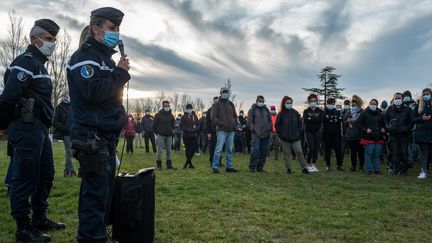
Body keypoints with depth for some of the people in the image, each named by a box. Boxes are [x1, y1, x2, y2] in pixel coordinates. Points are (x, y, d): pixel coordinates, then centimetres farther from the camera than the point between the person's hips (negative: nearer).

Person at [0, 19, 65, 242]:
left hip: (39, 128, 10)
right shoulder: (26, 61, -10)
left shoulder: (38, 64, 21)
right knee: (26, 178, -4)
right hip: (27, 127, -10)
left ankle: (39, 219, 27)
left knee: (46, 176, 15)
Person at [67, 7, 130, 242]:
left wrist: (123, 118, 11)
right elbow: (94, 91, -24)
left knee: (103, 190, 14)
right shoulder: (84, 55, -8)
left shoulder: (106, 58, 19)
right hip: (91, 137, -9)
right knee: (96, 192, -8)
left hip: (108, 136, 9)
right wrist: (120, 73, -12)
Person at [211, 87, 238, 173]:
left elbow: (235, 115, 24)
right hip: (221, 130, -5)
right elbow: (213, 118, -6)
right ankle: (215, 167, -4)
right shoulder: (216, 104, 1)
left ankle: (229, 167, 17)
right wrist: (221, 124, -17)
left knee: (229, 149, 10)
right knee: (219, 149, -10)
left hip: (231, 130, 6)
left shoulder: (231, 104, 16)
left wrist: (233, 123, 7)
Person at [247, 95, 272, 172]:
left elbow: (270, 120, 19)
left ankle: (260, 167, 14)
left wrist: (269, 129, 6)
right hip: (256, 134, -4)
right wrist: (253, 129, -10)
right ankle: (252, 167, -4)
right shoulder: (252, 110, 5)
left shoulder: (266, 109, 17)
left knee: (264, 151, 5)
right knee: (255, 150, -12)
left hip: (266, 135, 5)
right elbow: (249, 121, -1)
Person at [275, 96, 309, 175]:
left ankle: (304, 168, 7)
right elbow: (277, 125, 2)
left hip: (295, 137, 1)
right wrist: (281, 134, -4)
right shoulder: (281, 114, -2)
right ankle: (288, 169, 16)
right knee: (286, 153, 5)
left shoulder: (295, 113, 3)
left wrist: (298, 132, 3)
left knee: (299, 152, -4)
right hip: (285, 138, -1)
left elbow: (300, 123, 10)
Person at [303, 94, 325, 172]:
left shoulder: (320, 111, 8)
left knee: (316, 149, 3)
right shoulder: (306, 111, 5)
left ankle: (314, 165, 14)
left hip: (317, 132, 2)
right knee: (311, 148, -11)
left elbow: (321, 119, -11)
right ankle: (309, 165, 1)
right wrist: (315, 120, -12)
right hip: (309, 132, -2)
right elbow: (305, 120, -12)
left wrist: (311, 119, -11)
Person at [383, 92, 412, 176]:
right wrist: (388, 127, 2)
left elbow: (411, 121, 8)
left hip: (404, 135, -1)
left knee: (404, 153, 1)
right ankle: (397, 170, 7)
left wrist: (407, 128, -5)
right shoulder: (390, 109, 7)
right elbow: (384, 119, 15)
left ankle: (405, 170, 9)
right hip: (393, 135, 1)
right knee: (395, 153, 1)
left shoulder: (407, 109, 4)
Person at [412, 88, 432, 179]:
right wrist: (422, 118, -11)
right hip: (421, 133, 0)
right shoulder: (418, 106, 10)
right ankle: (423, 172, 3)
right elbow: (413, 119, 7)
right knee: (424, 153, 1)